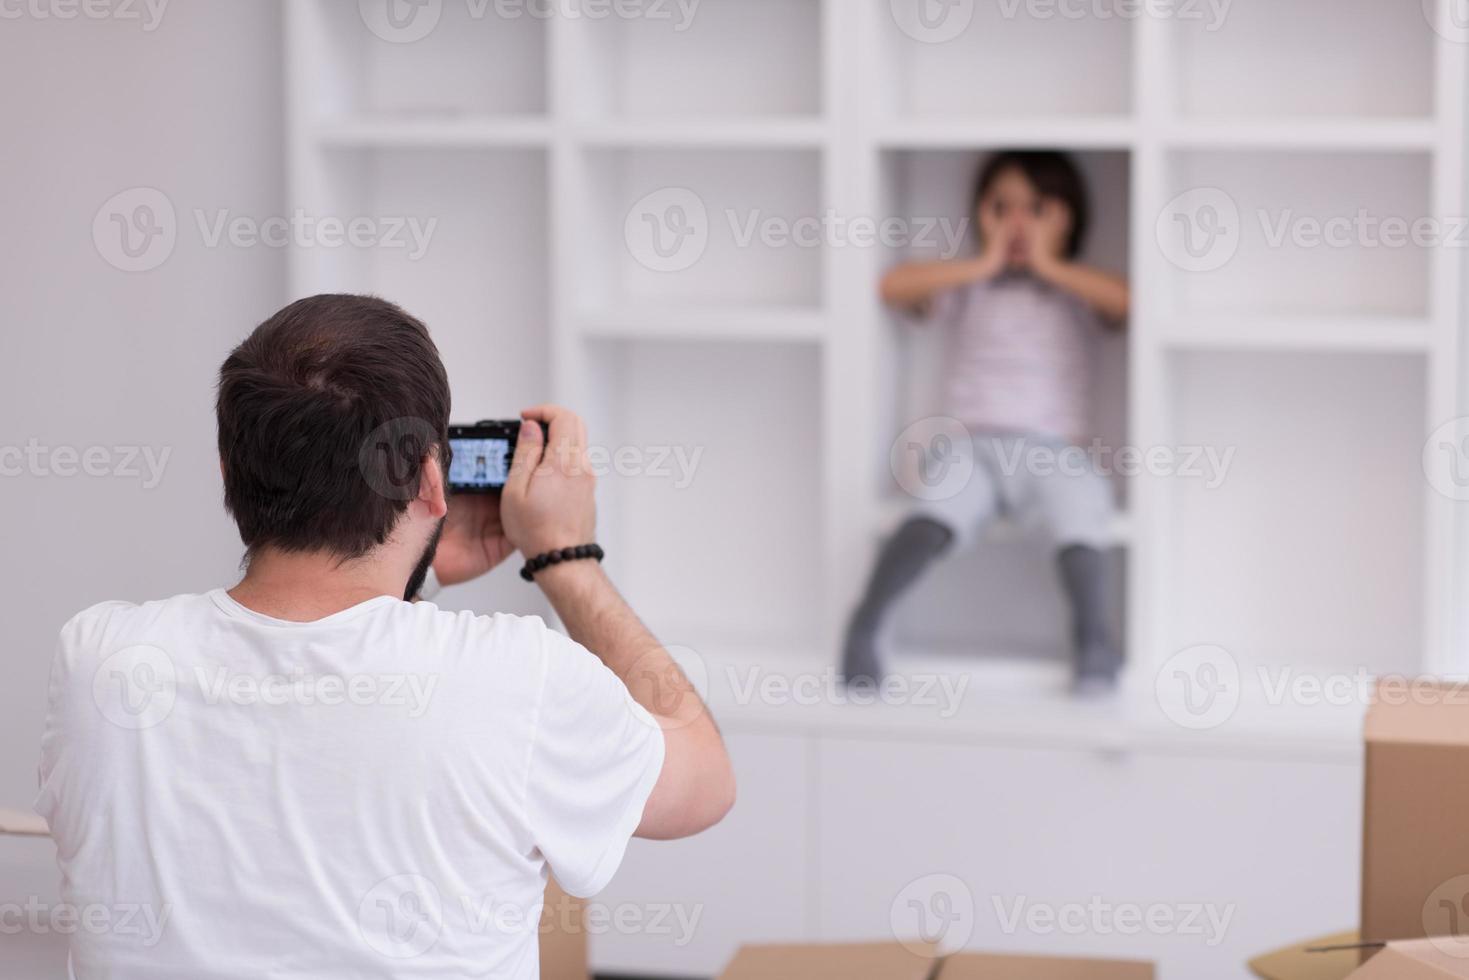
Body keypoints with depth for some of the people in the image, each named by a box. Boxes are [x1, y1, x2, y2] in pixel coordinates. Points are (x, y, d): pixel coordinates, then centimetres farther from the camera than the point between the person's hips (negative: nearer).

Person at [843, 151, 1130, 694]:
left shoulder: (1078, 290, 18)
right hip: (972, 446, -1)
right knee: (939, 513, -34)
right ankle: (864, 625, -39)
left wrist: (1049, 265, 1)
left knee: (1083, 503, -35)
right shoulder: (969, 288, 17)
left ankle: (1094, 639, -33)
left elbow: (1126, 300, -4)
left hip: (1052, 453, 1)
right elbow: (894, 287, 1)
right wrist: (984, 265, 3)